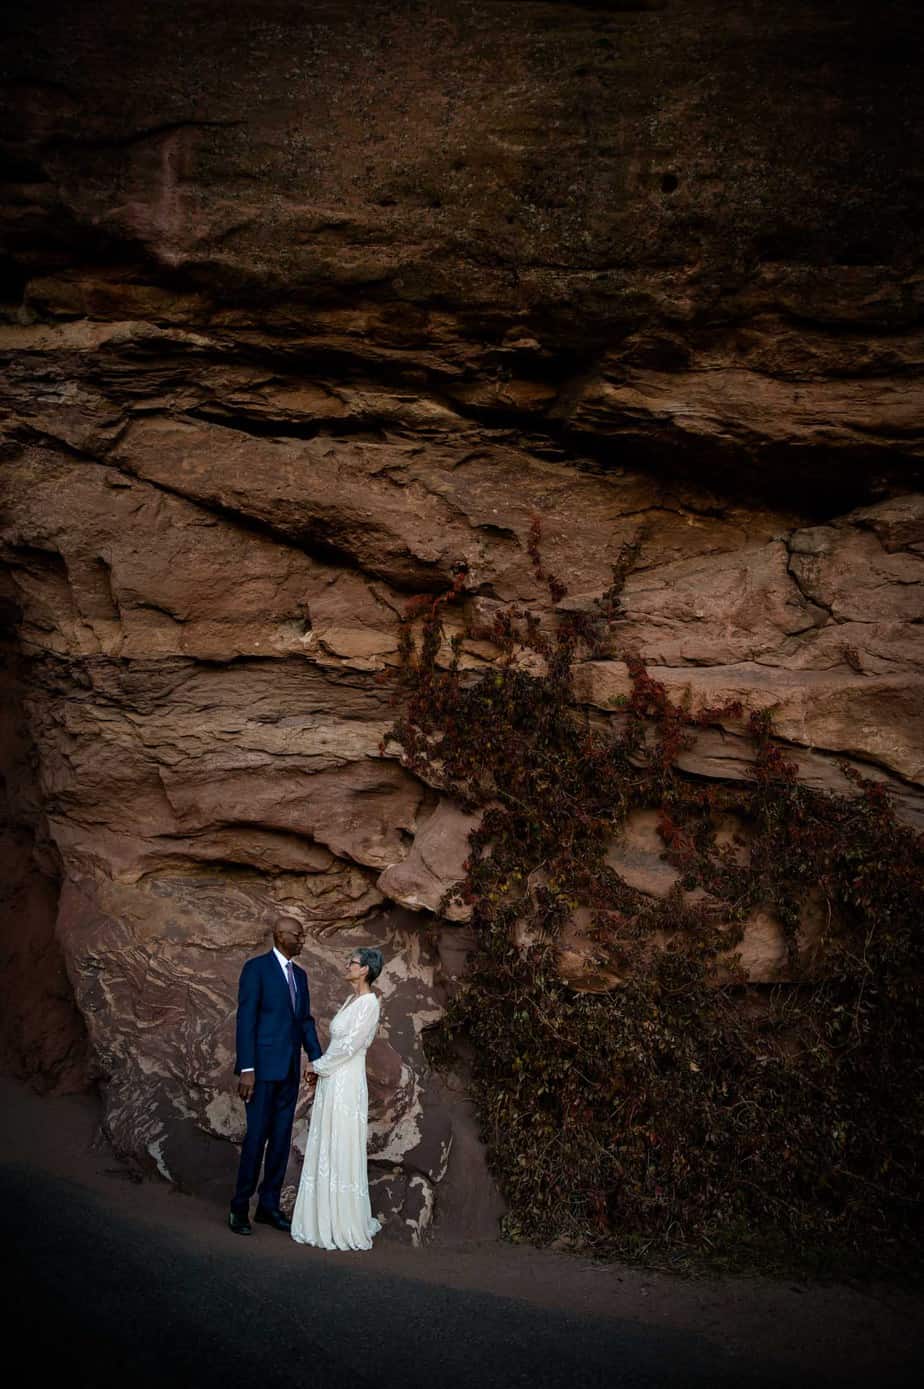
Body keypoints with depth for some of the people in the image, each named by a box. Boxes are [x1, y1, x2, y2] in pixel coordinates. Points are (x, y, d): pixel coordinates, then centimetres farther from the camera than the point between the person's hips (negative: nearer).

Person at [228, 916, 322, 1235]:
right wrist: (246, 1069, -17)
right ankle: (240, 1208, 8)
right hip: (263, 1067, -7)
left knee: (281, 1139, 8)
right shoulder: (256, 968, -7)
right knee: (257, 1137, -4)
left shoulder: (300, 975, 15)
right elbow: (246, 1019, -11)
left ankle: (269, 1205, 17)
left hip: (289, 1070, 7)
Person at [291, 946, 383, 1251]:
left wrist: (318, 1065, -7)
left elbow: (349, 1045, -17)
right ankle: (327, 1218, 19)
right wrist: (321, 1066, 8)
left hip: (346, 1085, -9)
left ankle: (348, 1226, 4)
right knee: (325, 1152, 12)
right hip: (331, 1082, 9)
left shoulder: (369, 1003, -14)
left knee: (342, 1153, -3)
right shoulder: (352, 1000, 14)